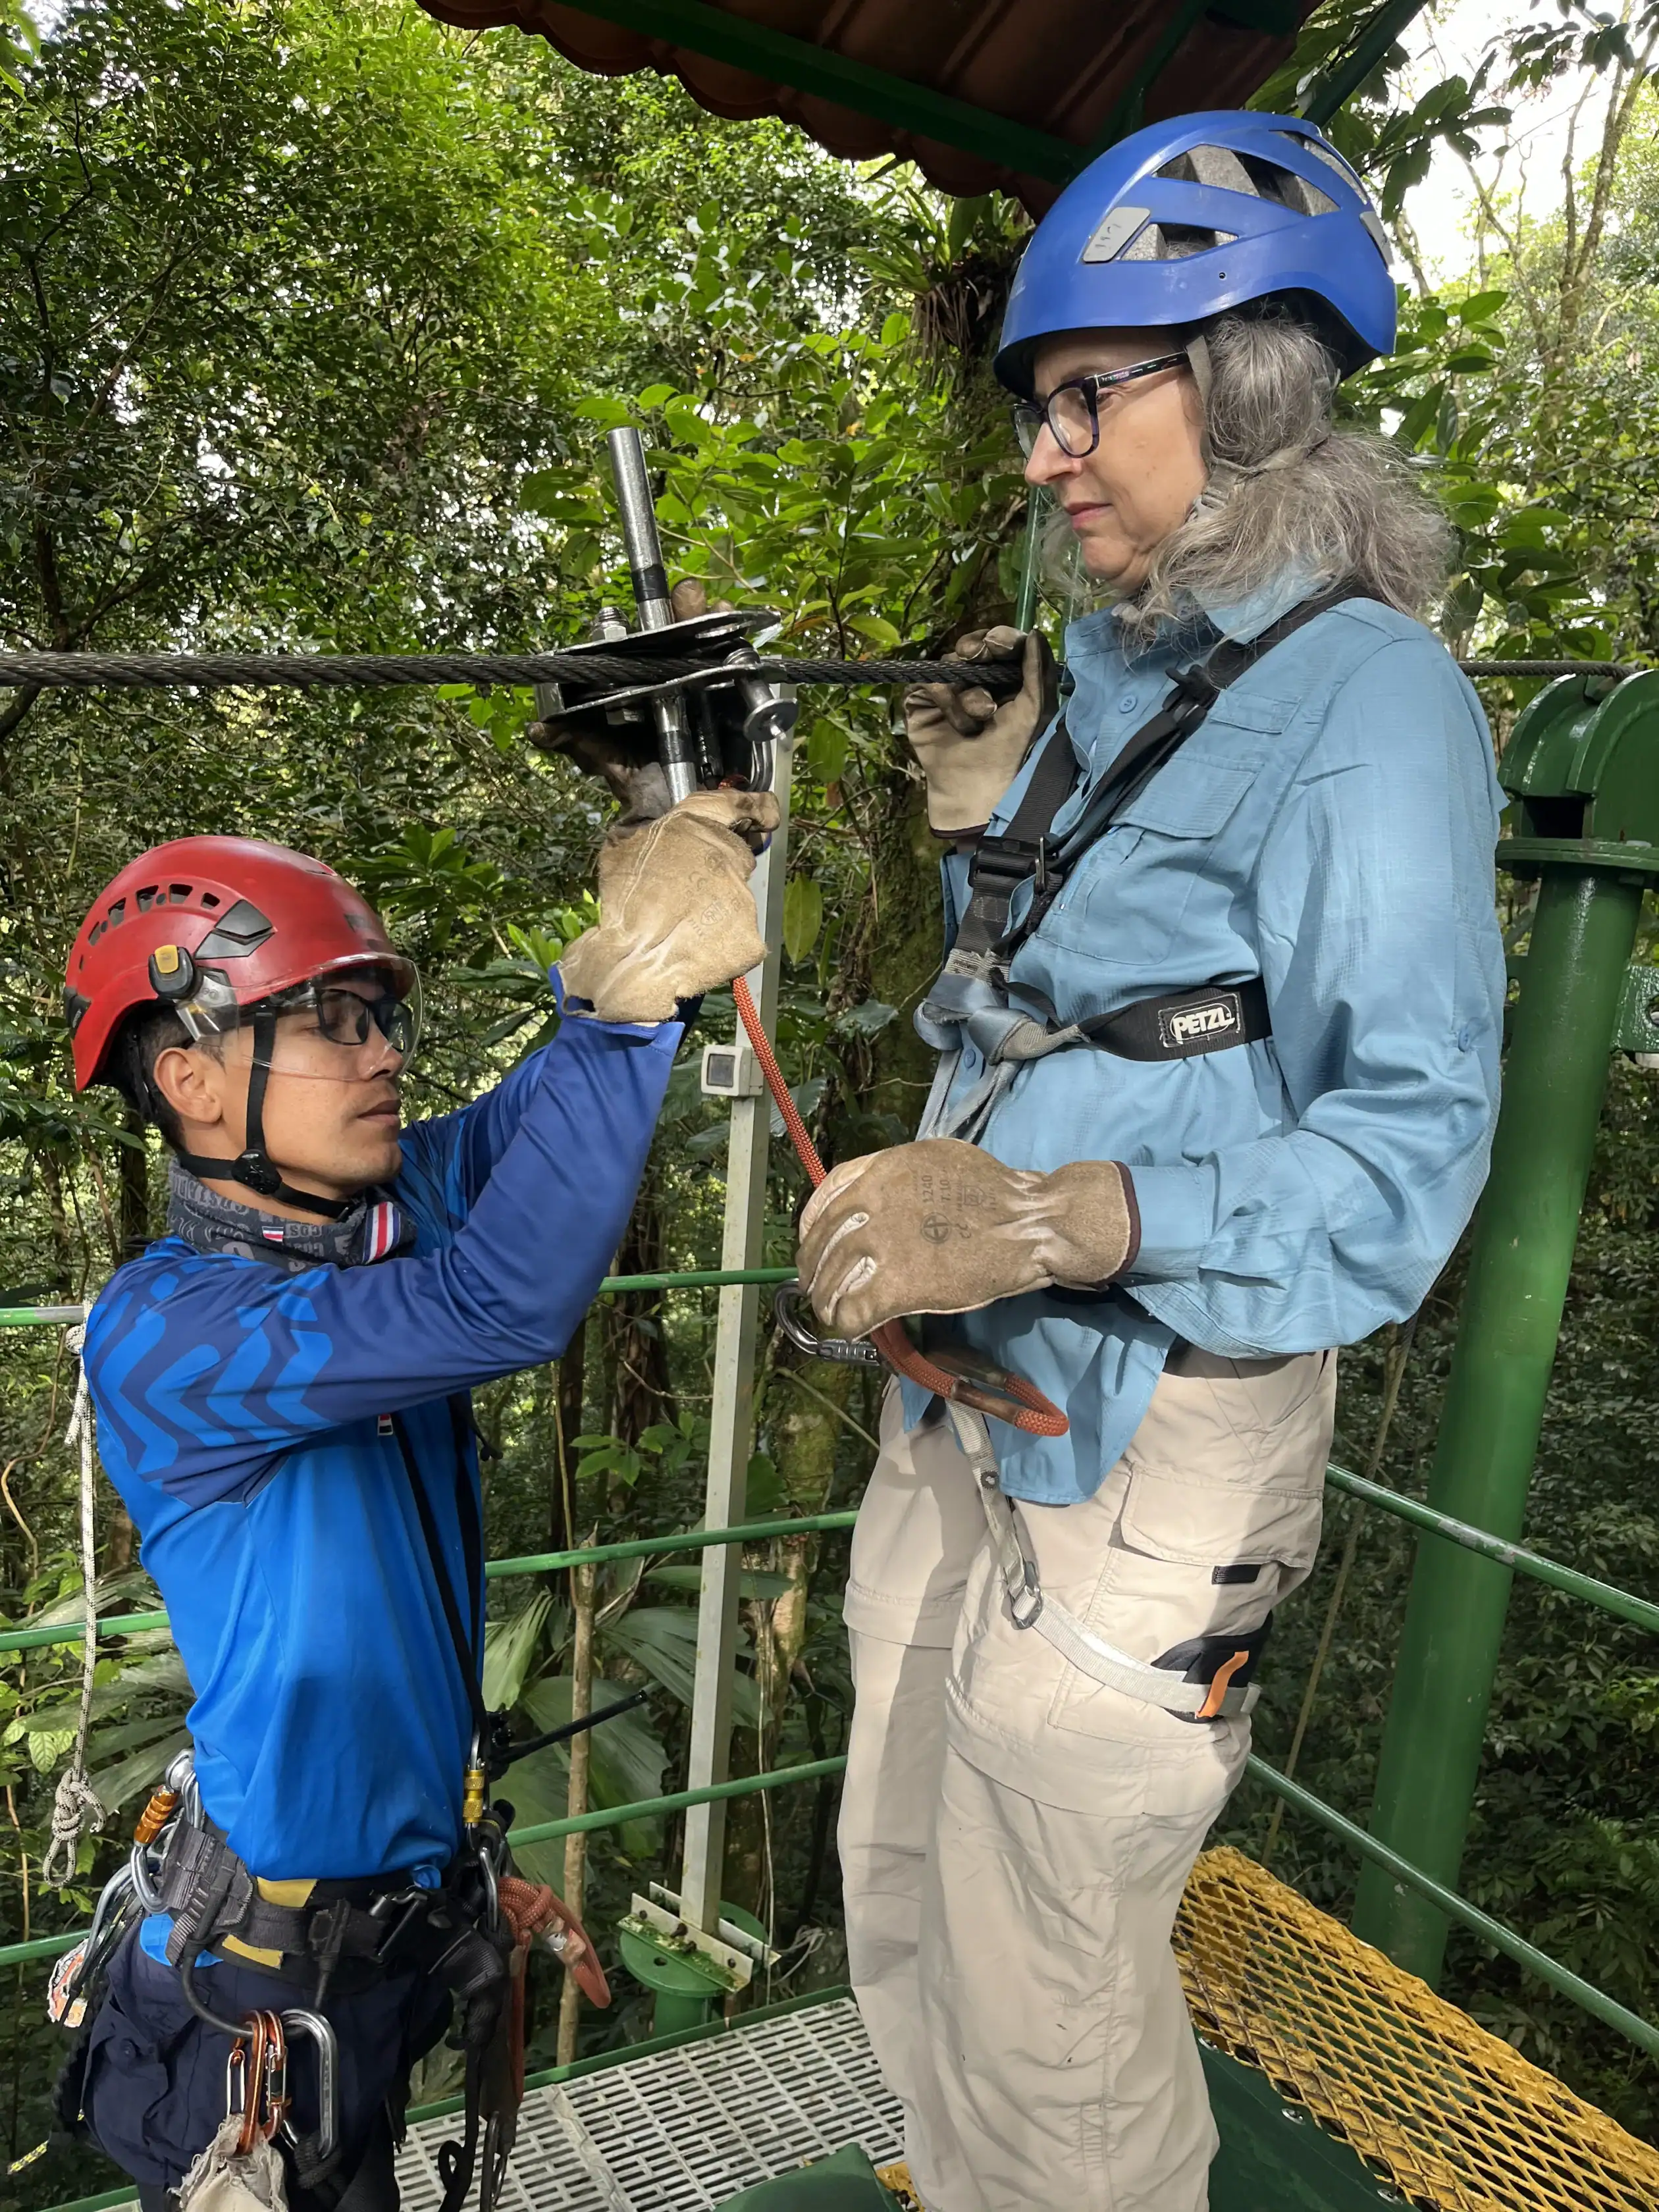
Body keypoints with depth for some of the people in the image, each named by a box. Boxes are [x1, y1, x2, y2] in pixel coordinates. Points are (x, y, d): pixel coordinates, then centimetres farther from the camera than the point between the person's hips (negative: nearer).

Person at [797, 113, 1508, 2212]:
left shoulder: (1361, 691, -13)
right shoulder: (1115, 662, 12)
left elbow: (1408, 1141, -21)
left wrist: (1052, 1221, -32)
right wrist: (983, 821, 3)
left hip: (1149, 1437, -8)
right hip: (964, 1391, 8)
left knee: (1045, 2009, 8)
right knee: (904, 1916, 24)